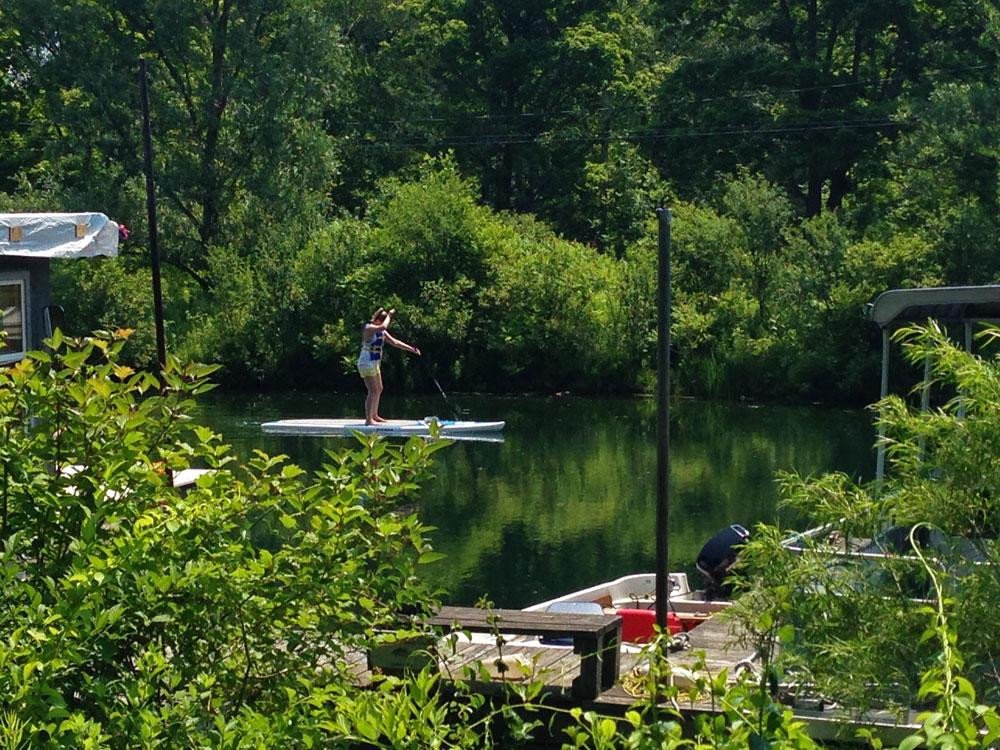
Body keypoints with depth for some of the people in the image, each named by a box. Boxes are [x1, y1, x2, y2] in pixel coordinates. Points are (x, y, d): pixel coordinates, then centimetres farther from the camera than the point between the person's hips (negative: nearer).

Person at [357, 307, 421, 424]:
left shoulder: (381, 332, 9)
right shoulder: (369, 328, -17)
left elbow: (395, 342, 12)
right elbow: (383, 326, -36)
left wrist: (411, 349, 8)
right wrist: (389, 315, -20)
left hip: (375, 364, 10)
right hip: (366, 363, -10)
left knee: (379, 389, 20)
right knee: (373, 391, -15)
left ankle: (374, 416, 33)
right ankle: (368, 419, -16)